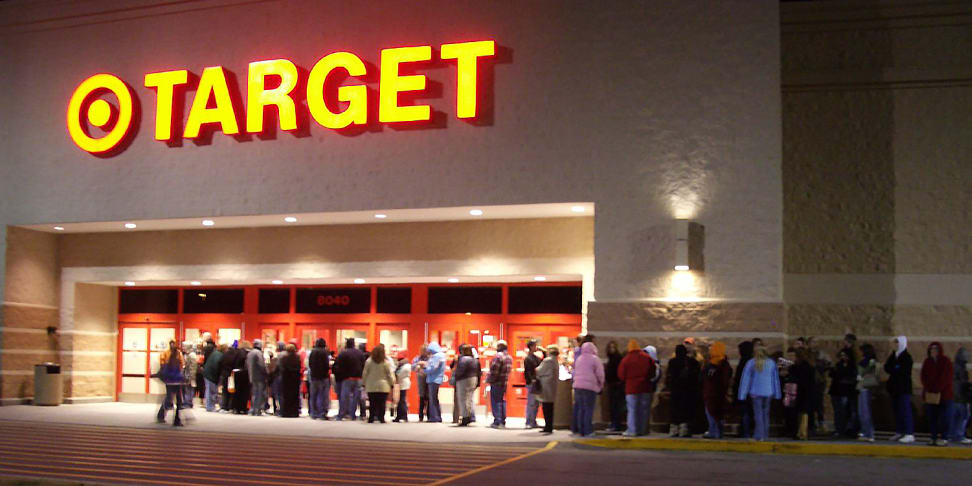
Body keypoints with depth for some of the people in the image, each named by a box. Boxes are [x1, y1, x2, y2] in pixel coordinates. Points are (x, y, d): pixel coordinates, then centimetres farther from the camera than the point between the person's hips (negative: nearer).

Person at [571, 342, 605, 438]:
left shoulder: (578, 359, 14)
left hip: (578, 386, 6)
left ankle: (580, 430, 14)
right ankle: (587, 431, -4)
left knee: (580, 409, 11)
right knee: (589, 409, -2)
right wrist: (601, 384, 11)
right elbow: (600, 374, -4)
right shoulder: (595, 359, -4)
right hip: (590, 386, -6)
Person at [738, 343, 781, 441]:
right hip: (768, 392, 3)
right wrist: (776, 394, 14)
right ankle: (765, 435, 14)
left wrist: (742, 395, 1)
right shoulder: (771, 363, 3)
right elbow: (775, 379, 8)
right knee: (766, 413, 12)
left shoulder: (750, 363, -5)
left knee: (758, 413, 0)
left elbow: (745, 379, -3)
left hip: (756, 392, -2)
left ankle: (759, 435, -4)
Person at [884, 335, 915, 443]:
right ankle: (899, 432, 16)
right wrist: (895, 369, -13)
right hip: (894, 387, 7)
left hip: (903, 387, -7)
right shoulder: (893, 355, 14)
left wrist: (891, 369, -7)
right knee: (897, 410, 10)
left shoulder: (906, 357, -7)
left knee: (905, 411, -9)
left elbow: (903, 371, -16)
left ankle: (909, 434, -10)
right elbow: (886, 367, 4)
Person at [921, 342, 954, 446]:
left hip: (944, 393, -4)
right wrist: (928, 388, -5)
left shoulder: (946, 361, -3)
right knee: (932, 417, 3)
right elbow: (924, 376, 9)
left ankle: (944, 438, -3)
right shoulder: (927, 362, 11)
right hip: (930, 394, 4)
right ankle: (934, 437, 8)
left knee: (943, 417, -6)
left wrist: (937, 389, -11)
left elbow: (947, 377, -8)